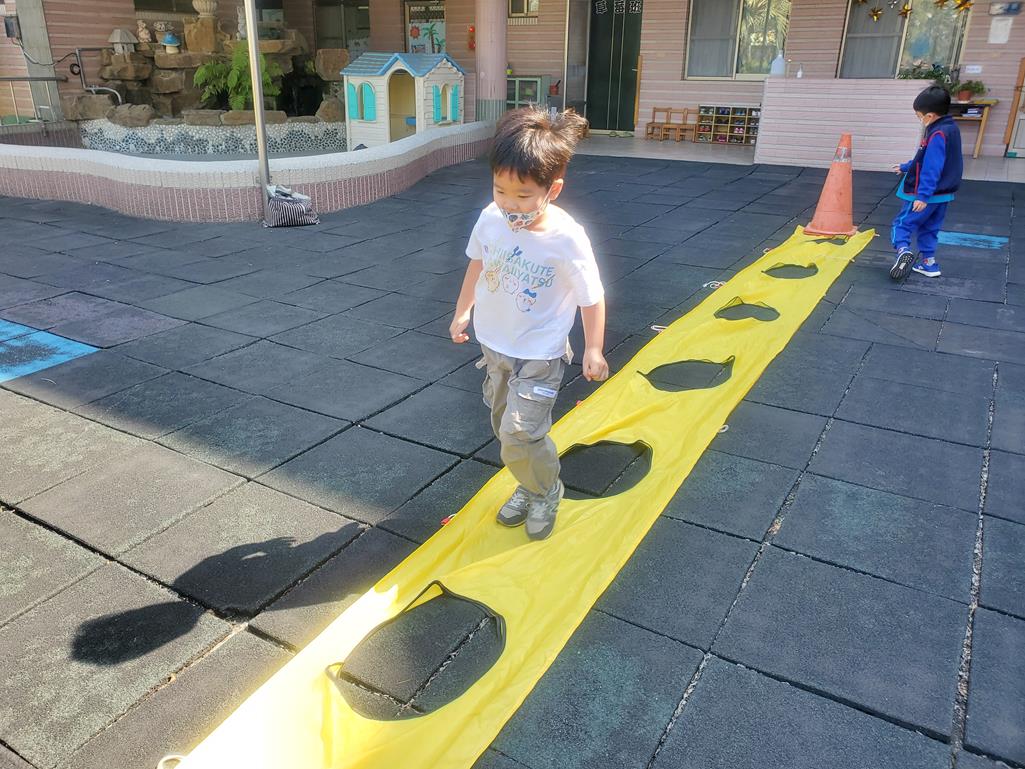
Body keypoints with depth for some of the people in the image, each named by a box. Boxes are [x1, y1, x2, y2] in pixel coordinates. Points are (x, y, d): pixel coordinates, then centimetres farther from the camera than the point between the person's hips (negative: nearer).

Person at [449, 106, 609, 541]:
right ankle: (530, 487, 41)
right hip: (494, 345, 6)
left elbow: (591, 297, -14)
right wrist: (462, 311, 16)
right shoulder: (491, 219, -12)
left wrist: (593, 350, -7)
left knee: (519, 435, -9)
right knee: (503, 424, 18)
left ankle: (546, 493, 21)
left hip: (539, 355, -6)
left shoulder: (566, 239, -26)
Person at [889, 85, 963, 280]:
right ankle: (928, 263, 24)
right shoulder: (950, 128, 10)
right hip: (942, 194, 10)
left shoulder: (937, 135, -22)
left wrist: (922, 196, -28)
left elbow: (932, 169, -27)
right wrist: (906, 167, 34)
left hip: (926, 195, -10)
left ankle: (903, 250, -24)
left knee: (902, 223, -3)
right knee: (929, 229, 18)